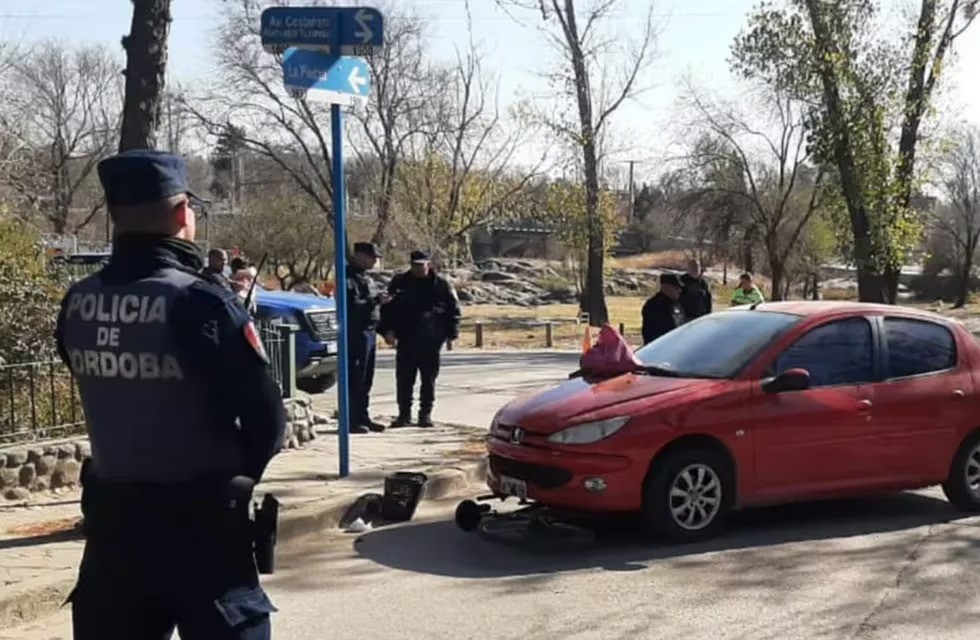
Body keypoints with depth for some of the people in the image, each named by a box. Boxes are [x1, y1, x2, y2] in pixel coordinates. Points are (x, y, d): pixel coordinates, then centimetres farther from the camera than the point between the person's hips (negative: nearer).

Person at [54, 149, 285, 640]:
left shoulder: (76, 305, -3)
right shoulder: (199, 302, -20)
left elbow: (110, 394, 9)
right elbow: (265, 419, -15)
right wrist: (236, 473, 4)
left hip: (111, 513, 5)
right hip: (199, 519, -5)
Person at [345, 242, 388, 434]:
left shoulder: (366, 278, 20)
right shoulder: (350, 278, -11)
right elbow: (353, 305, -22)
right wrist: (376, 300, -22)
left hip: (370, 331, 10)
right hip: (356, 333, -10)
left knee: (366, 379, 13)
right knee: (355, 378, -8)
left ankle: (363, 417, 19)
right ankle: (352, 420, -5)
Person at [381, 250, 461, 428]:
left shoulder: (441, 285, 2)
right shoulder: (399, 283, 7)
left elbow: (453, 310, 6)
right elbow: (387, 308, 10)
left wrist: (451, 333, -3)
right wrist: (388, 330, -2)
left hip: (430, 341, -1)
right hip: (406, 340, 1)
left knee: (429, 379, 5)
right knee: (404, 379, 2)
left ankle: (425, 413, 14)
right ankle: (404, 414, 11)